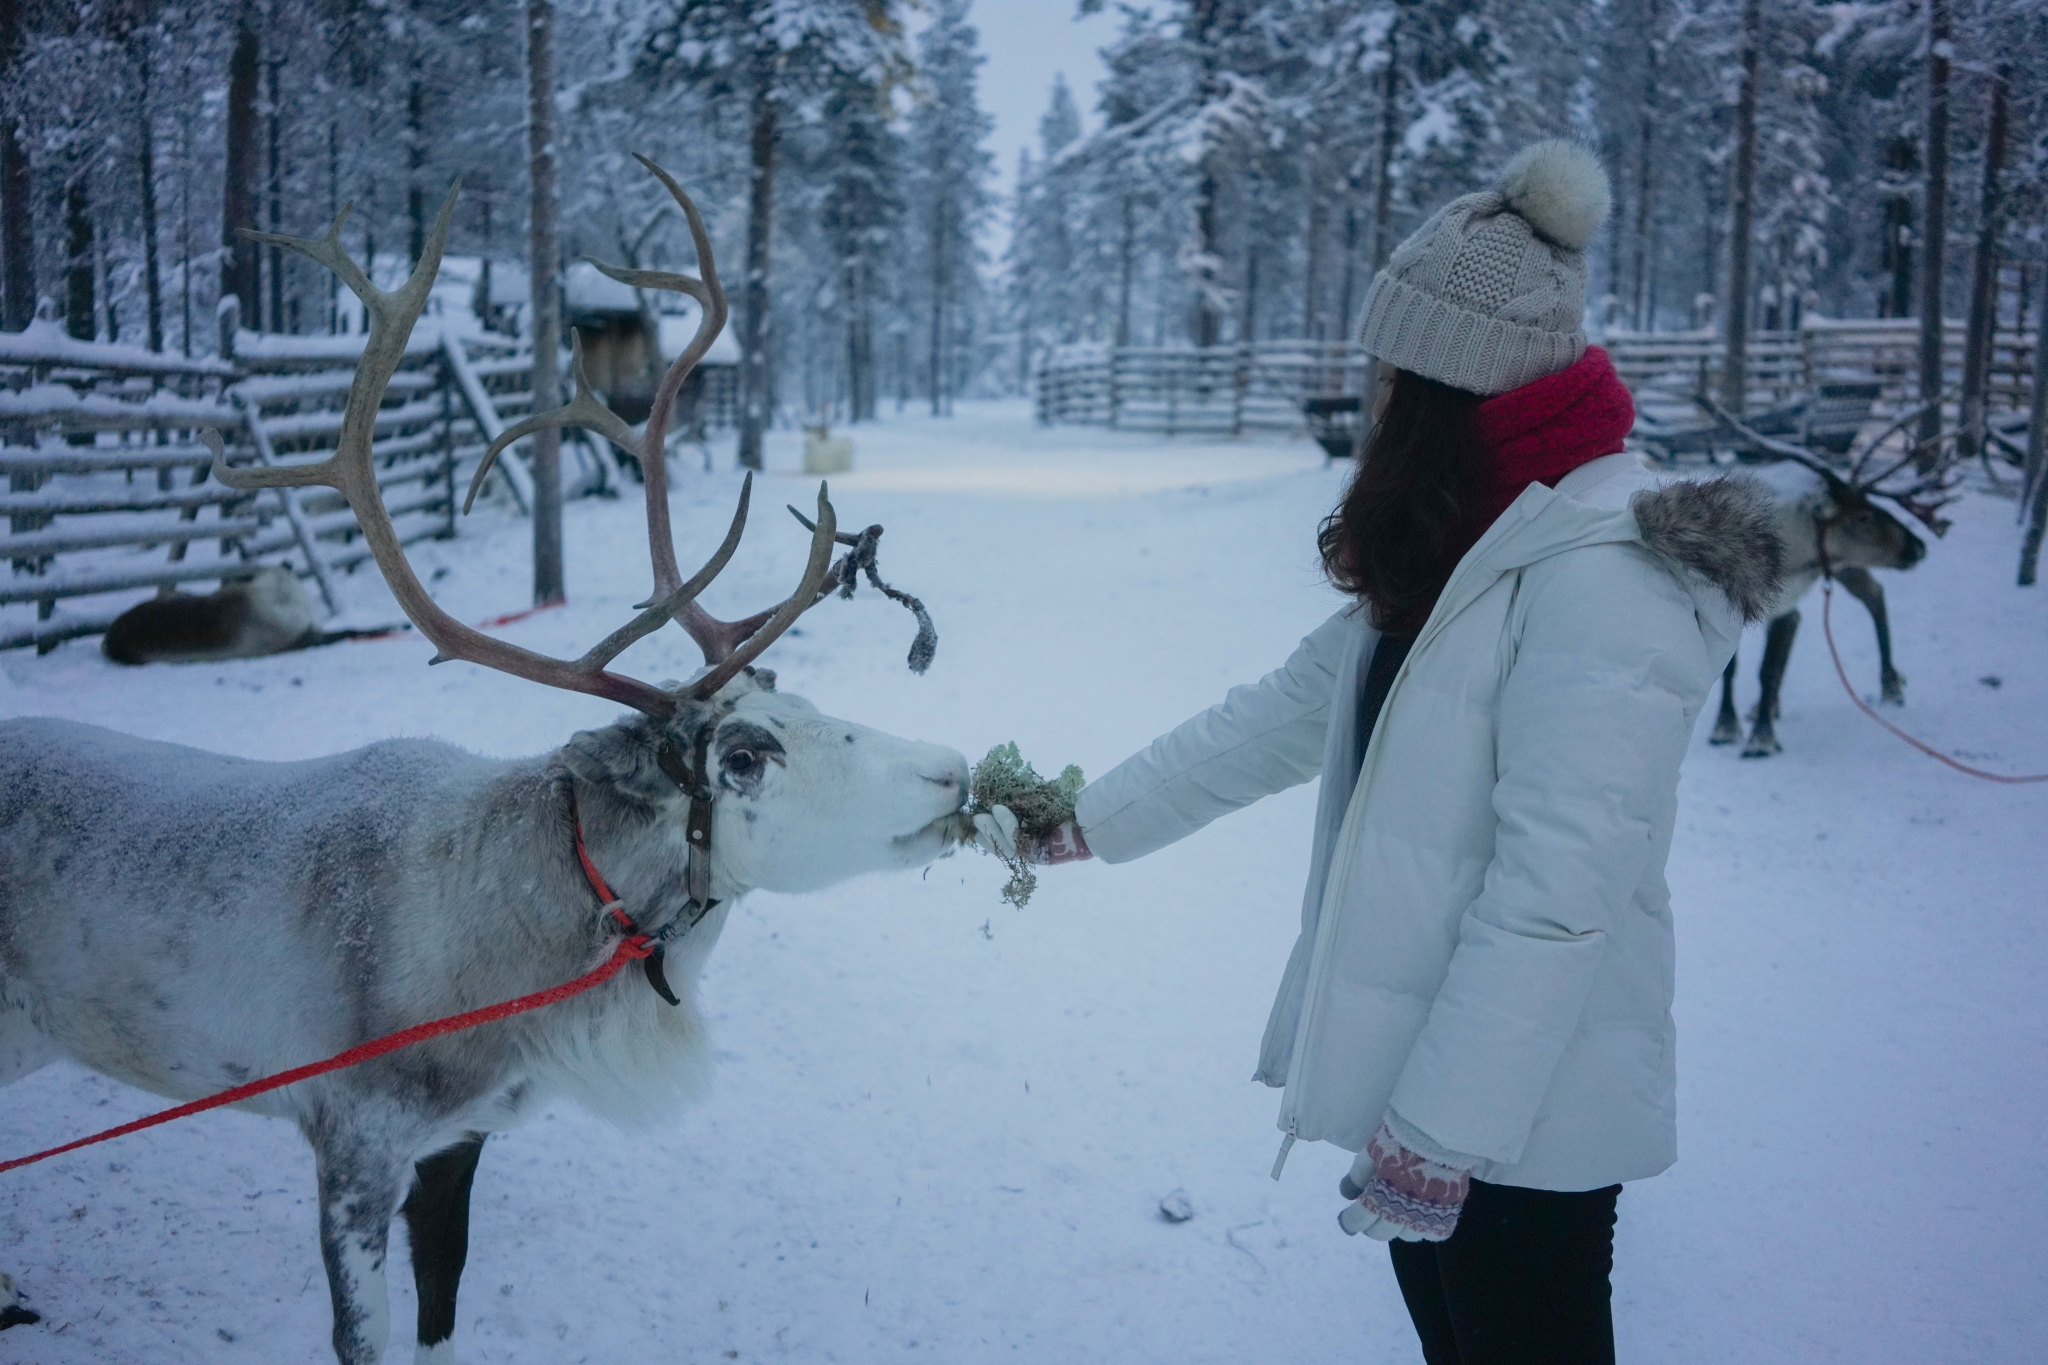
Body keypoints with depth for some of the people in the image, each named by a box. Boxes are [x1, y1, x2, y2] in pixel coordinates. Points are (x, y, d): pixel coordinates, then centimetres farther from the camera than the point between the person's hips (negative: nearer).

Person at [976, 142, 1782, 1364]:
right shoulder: (1456, 553, 8)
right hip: (1432, 1074, 9)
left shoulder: (1603, 573, -23)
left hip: (1523, 1112, -9)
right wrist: (1084, 824, 10)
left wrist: (1440, 1129, -23)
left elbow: (1555, 888, -27)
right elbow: (1284, 715, 10)